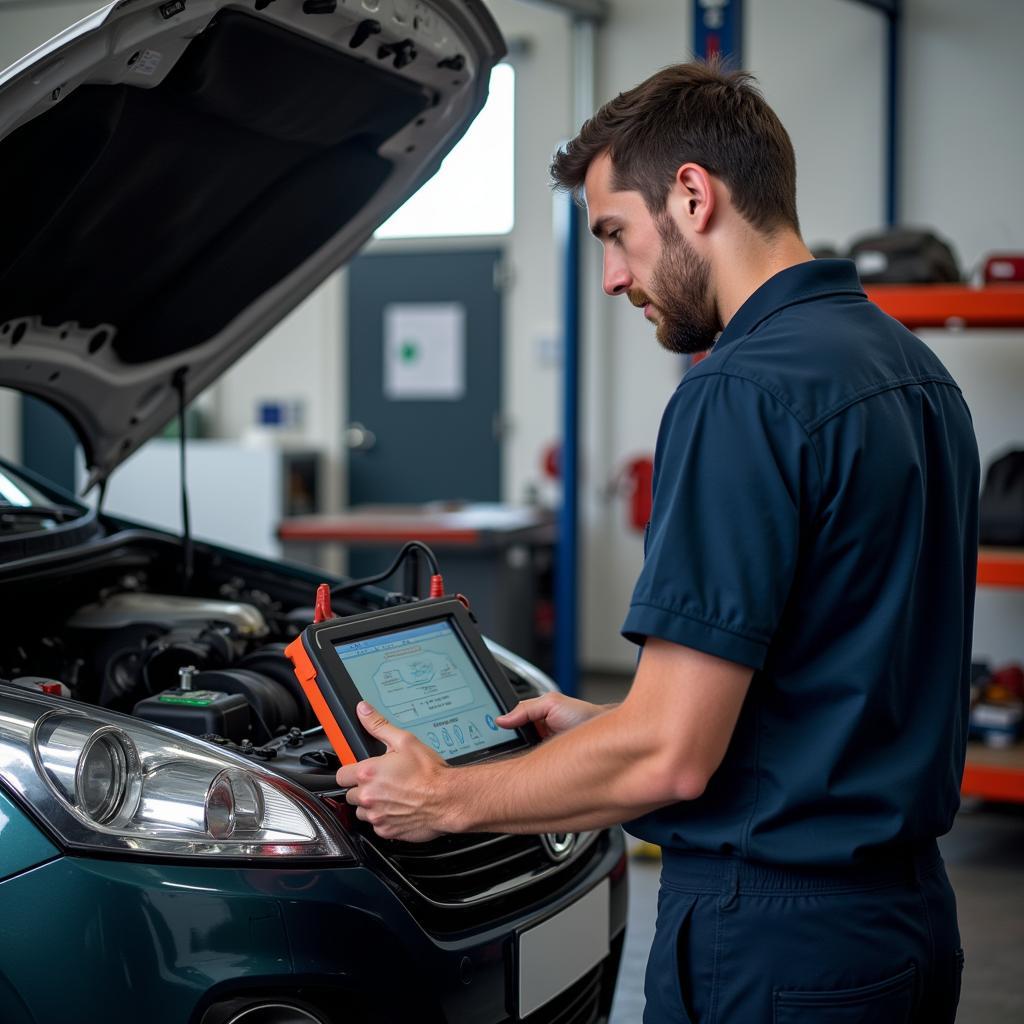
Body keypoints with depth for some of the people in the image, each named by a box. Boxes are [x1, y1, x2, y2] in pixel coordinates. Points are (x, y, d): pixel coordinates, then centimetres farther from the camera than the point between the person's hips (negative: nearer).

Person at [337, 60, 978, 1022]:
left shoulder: (740, 397, -21)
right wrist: (597, 725, 18)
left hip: (772, 940, -9)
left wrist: (448, 798, -8)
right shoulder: (913, 370, 9)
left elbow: (670, 758, -23)